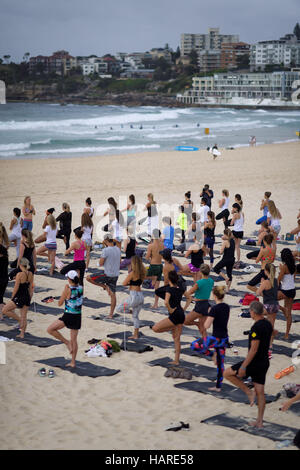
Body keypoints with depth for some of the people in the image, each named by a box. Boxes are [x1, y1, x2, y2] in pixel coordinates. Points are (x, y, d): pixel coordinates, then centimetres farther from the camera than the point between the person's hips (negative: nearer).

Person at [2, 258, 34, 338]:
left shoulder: (19, 275, -18)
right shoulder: (30, 274, 0)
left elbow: (16, 289, -15)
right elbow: (31, 288, 8)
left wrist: (12, 298, -1)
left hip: (19, 297, -7)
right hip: (27, 297, 7)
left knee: (4, 310, 6)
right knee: (24, 316, 14)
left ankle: (19, 319, 3)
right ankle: (22, 334, 20)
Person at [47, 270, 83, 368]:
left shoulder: (68, 289, -15)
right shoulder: (81, 288, 1)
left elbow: (60, 303, -5)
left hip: (68, 316, -7)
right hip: (78, 316, 7)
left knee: (50, 329, -1)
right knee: (74, 339, 14)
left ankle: (67, 342, -4)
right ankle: (73, 362, 18)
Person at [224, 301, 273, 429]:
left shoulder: (256, 327, -20)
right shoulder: (268, 324, 8)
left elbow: (254, 349, -23)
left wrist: (243, 367, -20)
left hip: (255, 363, -9)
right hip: (264, 362, 9)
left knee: (227, 373, 5)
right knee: (260, 392, 12)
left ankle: (249, 392, 3)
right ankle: (259, 422, 15)